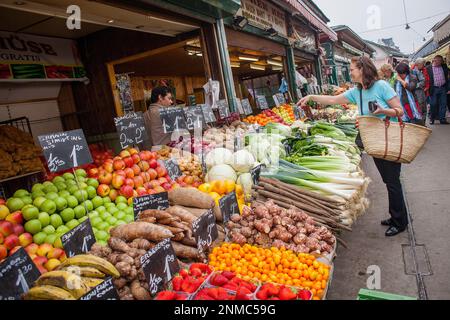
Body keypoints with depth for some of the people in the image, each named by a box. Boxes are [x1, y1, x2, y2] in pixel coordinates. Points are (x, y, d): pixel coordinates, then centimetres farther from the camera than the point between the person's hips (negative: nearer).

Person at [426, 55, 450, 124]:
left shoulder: (444, 67, 9)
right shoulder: (428, 68, -2)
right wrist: (429, 90, -9)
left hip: (443, 88, 3)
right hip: (434, 89, -3)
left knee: (443, 104, 2)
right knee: (433, 104, 0)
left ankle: (442, 119, 8)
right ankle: (432, 119, 13)